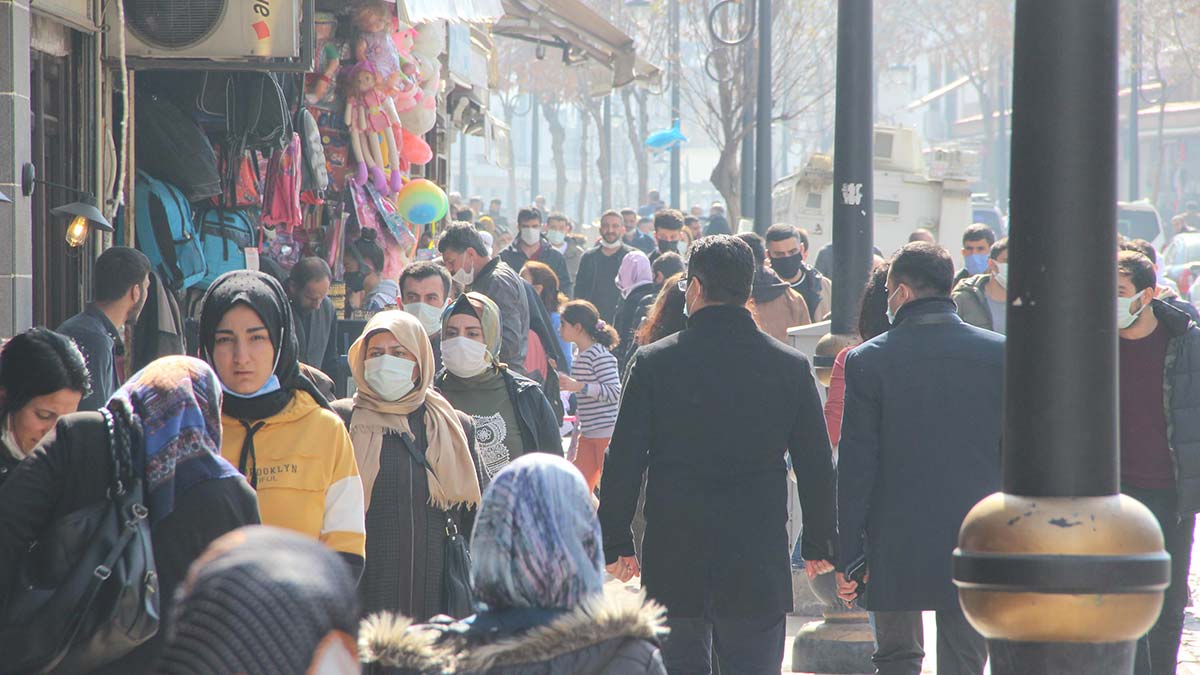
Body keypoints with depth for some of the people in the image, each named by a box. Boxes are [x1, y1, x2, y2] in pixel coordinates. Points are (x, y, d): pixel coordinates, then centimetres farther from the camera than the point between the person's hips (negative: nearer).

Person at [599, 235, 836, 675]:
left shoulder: (654, 363, -6)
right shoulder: (792, 367, -1)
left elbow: (624, 462, -4)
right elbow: (817, 466, 5)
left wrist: (615, 542, 6)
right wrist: (819, 543, 17)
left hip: (674, 563, 0)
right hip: (760, 568, 1)